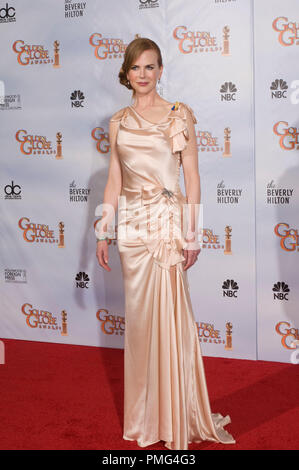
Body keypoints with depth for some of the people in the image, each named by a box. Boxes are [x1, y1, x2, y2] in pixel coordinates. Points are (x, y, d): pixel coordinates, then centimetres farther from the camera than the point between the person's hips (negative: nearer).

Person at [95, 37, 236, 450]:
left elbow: (192, 177, -3)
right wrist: (104, 232, 8)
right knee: (139, 316, 9)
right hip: (132, 224, 4)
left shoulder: (180, 115, 0)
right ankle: (145, 414, 24)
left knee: (169, 316, -2)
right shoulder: (118, 121, 11)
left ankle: (176, 417, 14)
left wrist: (191, 232, -9)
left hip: (167, 221, -4)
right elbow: (114, 181, 13)